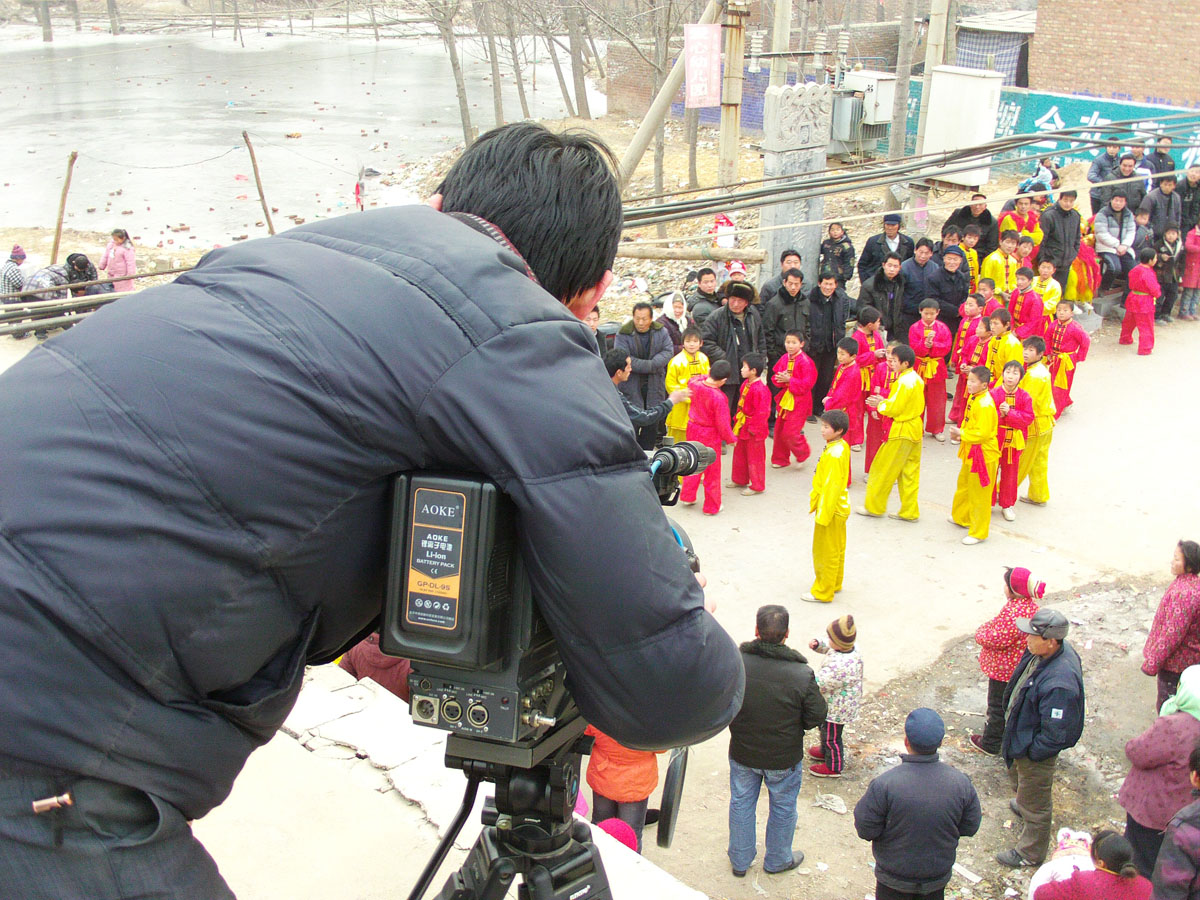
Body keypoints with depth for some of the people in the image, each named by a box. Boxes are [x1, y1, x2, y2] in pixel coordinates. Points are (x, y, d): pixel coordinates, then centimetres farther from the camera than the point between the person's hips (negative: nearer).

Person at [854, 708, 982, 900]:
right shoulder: (960, 783, -19)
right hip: (939, 877, 3)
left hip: (895, 880, -2)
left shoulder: (883, 785, -30)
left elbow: (866, 830, -19)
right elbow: (970, 828, -5)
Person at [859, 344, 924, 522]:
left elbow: (894, 408, -21)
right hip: (915, 430, 9)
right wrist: (885, 401, 8)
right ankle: (910, 512, 15)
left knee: (884, 470, 3)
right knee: (909, 473, 12)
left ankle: (873, 507, 13)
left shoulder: (904, 382, -20)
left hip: (901, 432, -9)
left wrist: (880, 405, -4)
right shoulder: (917, 379, 8)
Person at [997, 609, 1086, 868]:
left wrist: (1031, 752, -17)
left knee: (1034, 803, 16)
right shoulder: (1041, 653, -14)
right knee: (1018, 778, 36)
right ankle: (1024, 807, 66)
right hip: (1020, 734, 9)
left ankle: (1030, 853, 39)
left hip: (1035, 751, -9)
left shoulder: (1059, 683, -42)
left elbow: (1055, 734, -32)